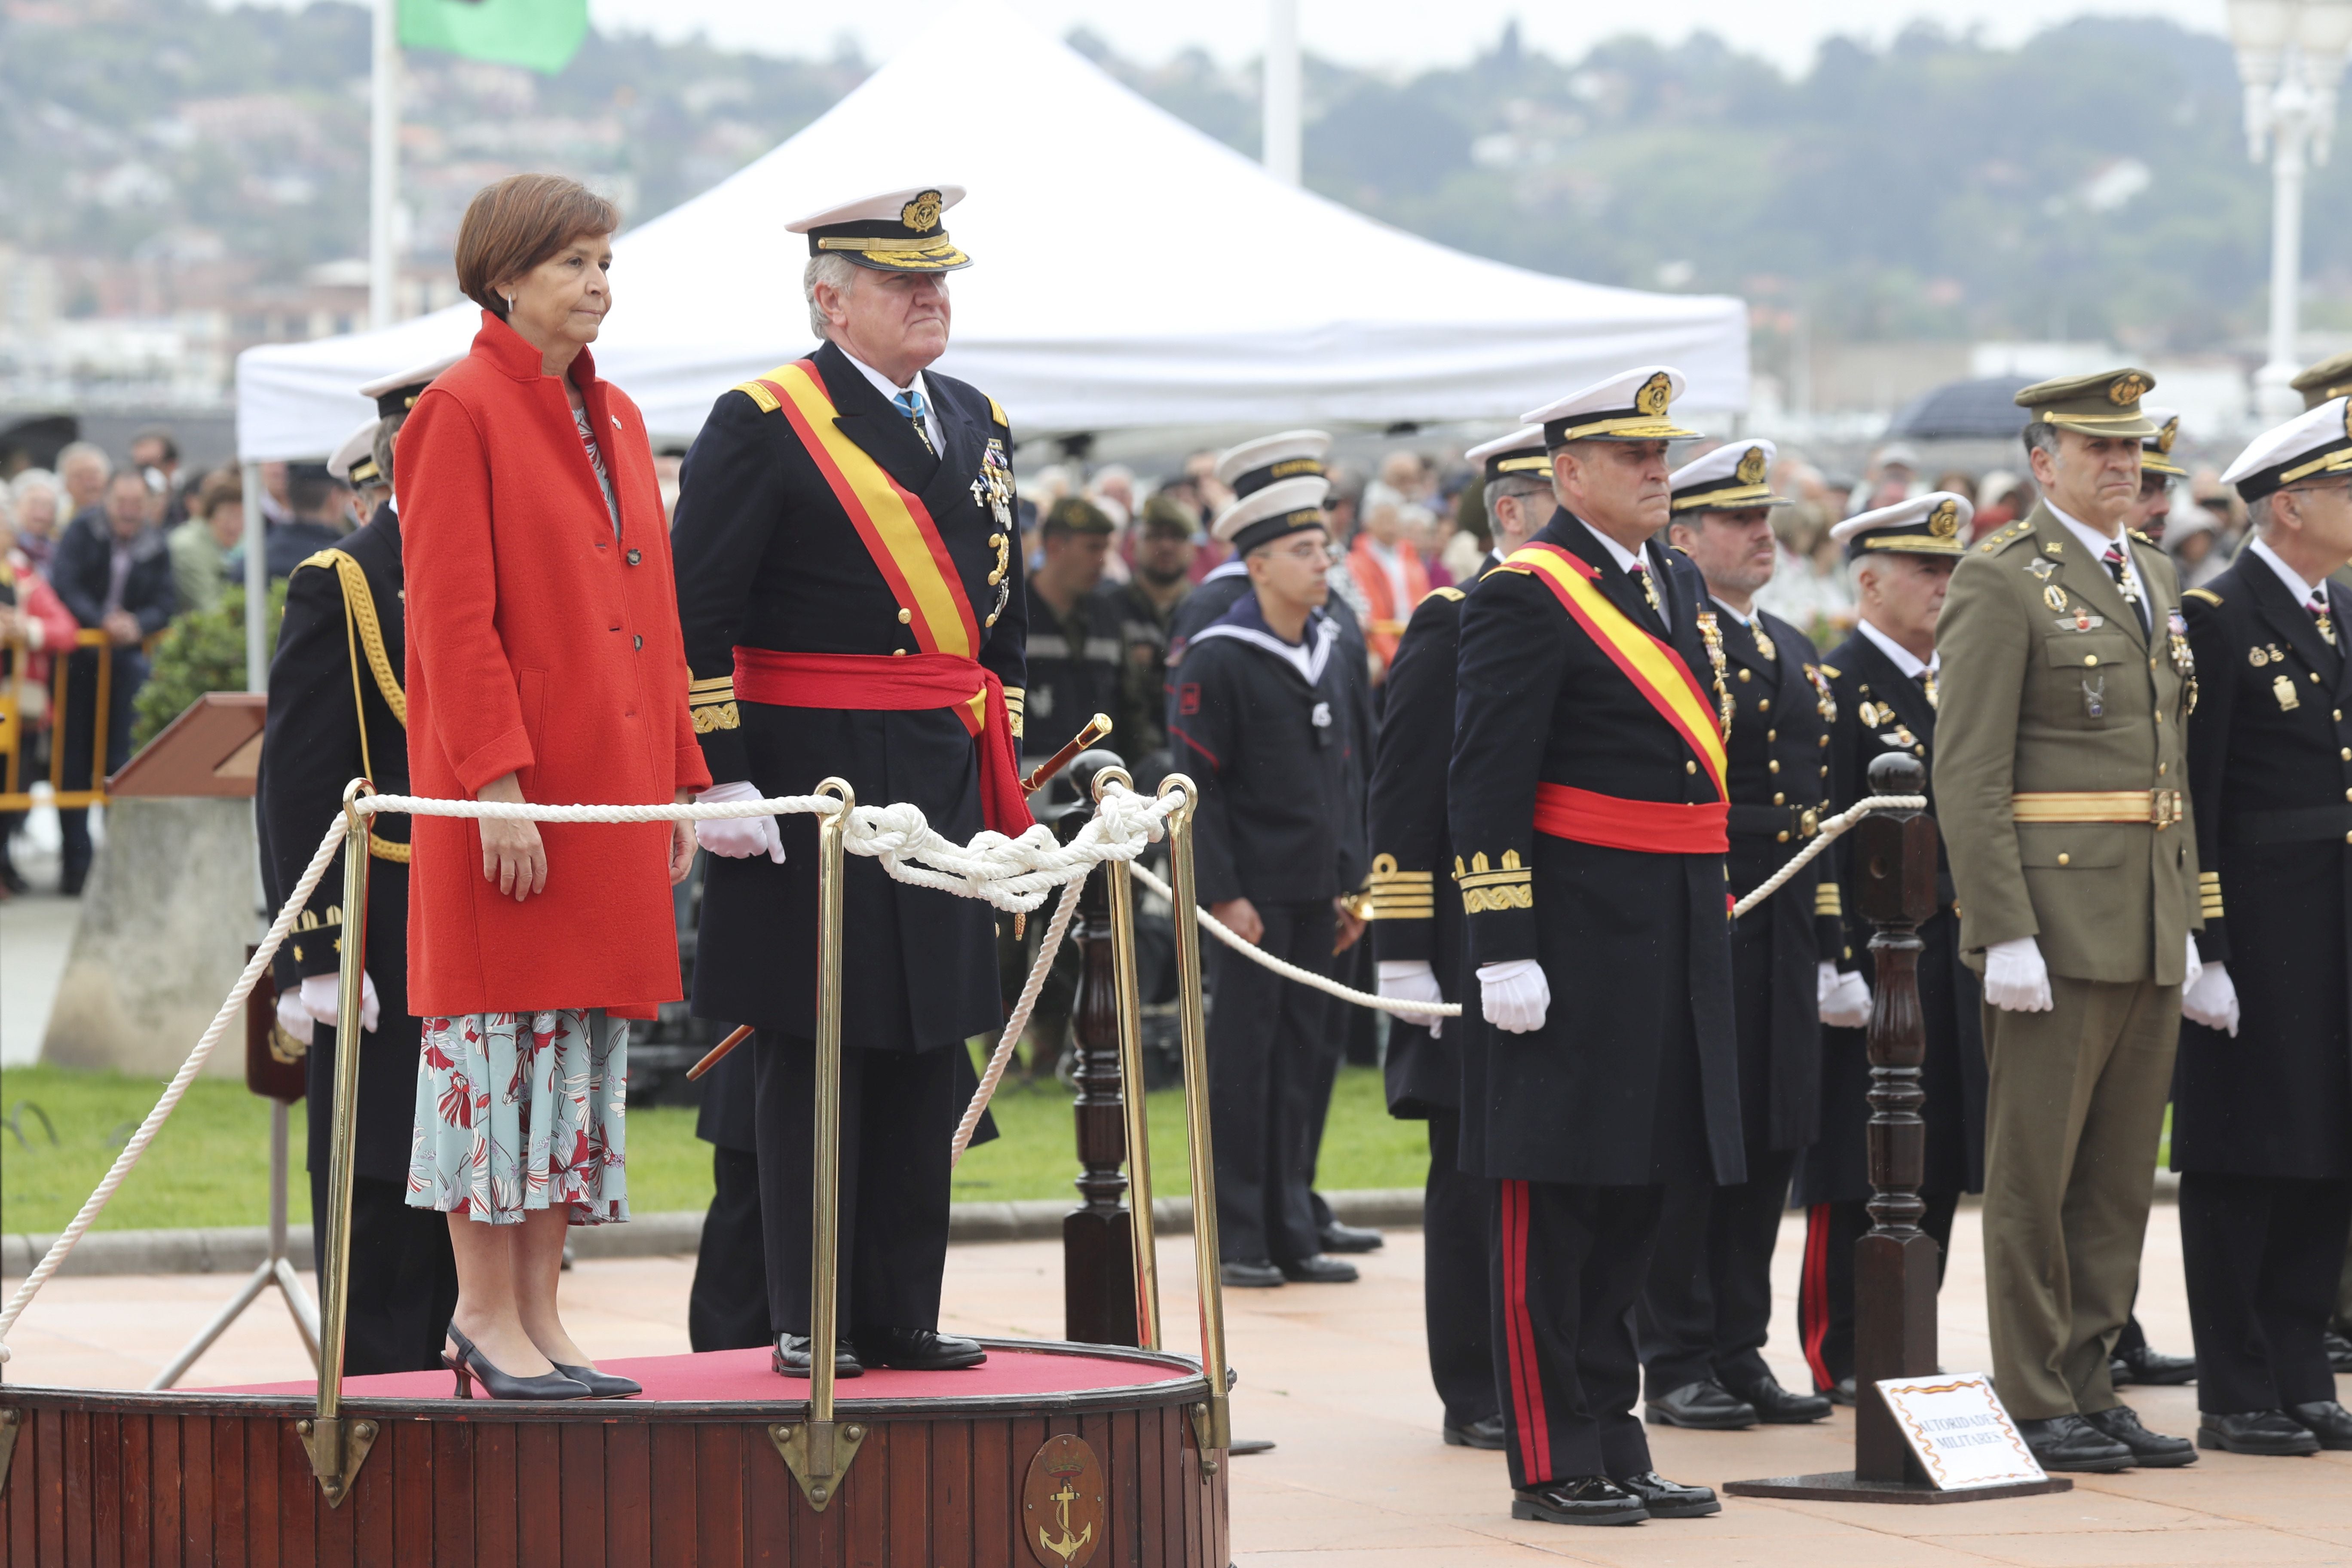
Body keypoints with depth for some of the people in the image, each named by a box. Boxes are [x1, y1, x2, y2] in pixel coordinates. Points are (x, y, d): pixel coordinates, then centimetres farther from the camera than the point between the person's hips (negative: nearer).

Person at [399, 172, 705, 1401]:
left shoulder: (614, 421, 15)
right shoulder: (461, 414, -8)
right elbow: (453, 616, -13)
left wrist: (678, 781, 12)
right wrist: (498, 781, -19)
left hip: (613, 781, 8)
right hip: (511, 786, -8)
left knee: (587, 1034, 8)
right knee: (499, 1026, -4)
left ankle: (538, 1313, 13)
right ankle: (486, 1313, 2)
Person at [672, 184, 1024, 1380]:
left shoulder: (979, 427, 14)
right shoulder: (763, 425, -8)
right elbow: (698, 613, -11)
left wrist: (1002, 779, 16)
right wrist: (723, 780, -16)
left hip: (943, 779, 7)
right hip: (809, 784, -7)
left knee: (927, 1049, 9)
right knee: (811, 1056, -2)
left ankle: (902, 1315, 16)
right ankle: (808, 1324, 4)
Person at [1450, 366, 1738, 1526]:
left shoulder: (1679, 584, 15)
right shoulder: (1526, 598, -11)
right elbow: (1483, 787, -15)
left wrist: (1706, 927, 19)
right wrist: (1502, 949, -20)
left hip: (1674, 942, 8)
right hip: (1575, 941, -8)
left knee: (1632, 1198, 13)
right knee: (1553, 1200, -2)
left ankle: (1614, 1448, 19)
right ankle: (1551, 1465, 1)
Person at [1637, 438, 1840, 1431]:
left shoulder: (1793, 651, 19)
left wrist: (1827, 947, 19)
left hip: (1781, 937, 8)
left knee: (1770, 1144, 9)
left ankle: (1741, 1355, 15)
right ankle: (1678, 1368, 2)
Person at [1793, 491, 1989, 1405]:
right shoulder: (1834, 688, -8)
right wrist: (1837, 964, -18)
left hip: (1955, 960, 7)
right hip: (1873, 958, -7)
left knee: (1939, 1160, 9)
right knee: (1857, 1167, -3)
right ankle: (1840, 1358, 3)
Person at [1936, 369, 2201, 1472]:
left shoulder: (2152, 578, 16)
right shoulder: (2001, 582, -8)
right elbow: (1967, 776, -13)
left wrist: (2186, 918, 16)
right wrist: (2004, 934, -19)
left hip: (2148, 925, 8)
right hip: (2054, 915, -8)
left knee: (2120, 1174, 9)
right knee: (2034, 1173, -2)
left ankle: (2088, 1390, 16)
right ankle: (2035, 1409, 2)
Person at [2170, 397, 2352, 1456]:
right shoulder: (2217, 620, -10)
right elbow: (2189, 799, -13)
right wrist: (2202, 953, -17)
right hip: (2255, 929, -7)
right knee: (2240, 1165, -1)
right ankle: (2236, 1397, 4)